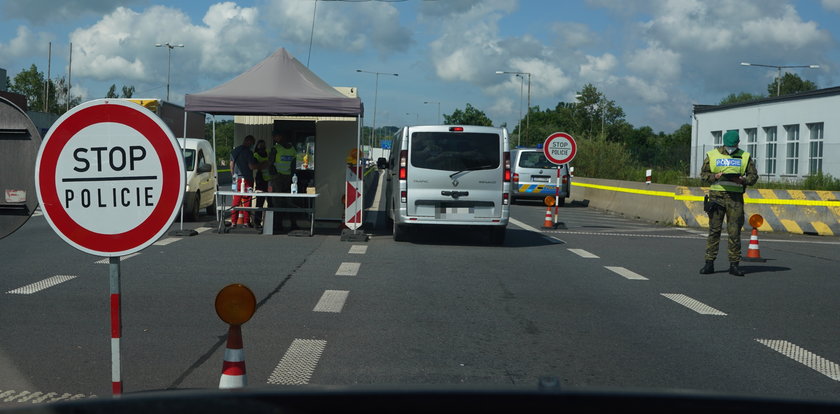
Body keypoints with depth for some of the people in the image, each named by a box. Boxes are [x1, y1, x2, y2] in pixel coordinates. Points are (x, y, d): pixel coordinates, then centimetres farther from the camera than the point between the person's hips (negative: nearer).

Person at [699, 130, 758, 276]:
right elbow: (703, 174, 9)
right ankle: (709, 263, 2)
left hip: (735, 196, 0)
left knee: (734, 231, 0)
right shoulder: (712, 155, 7)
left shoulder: (745, 157, 9)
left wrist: (743, 180, -11)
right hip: (716, 194, 0)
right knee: (714, 230, -1)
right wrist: (715, 176, -11)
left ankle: (734, 264, 6)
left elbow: (753, 176, 10)